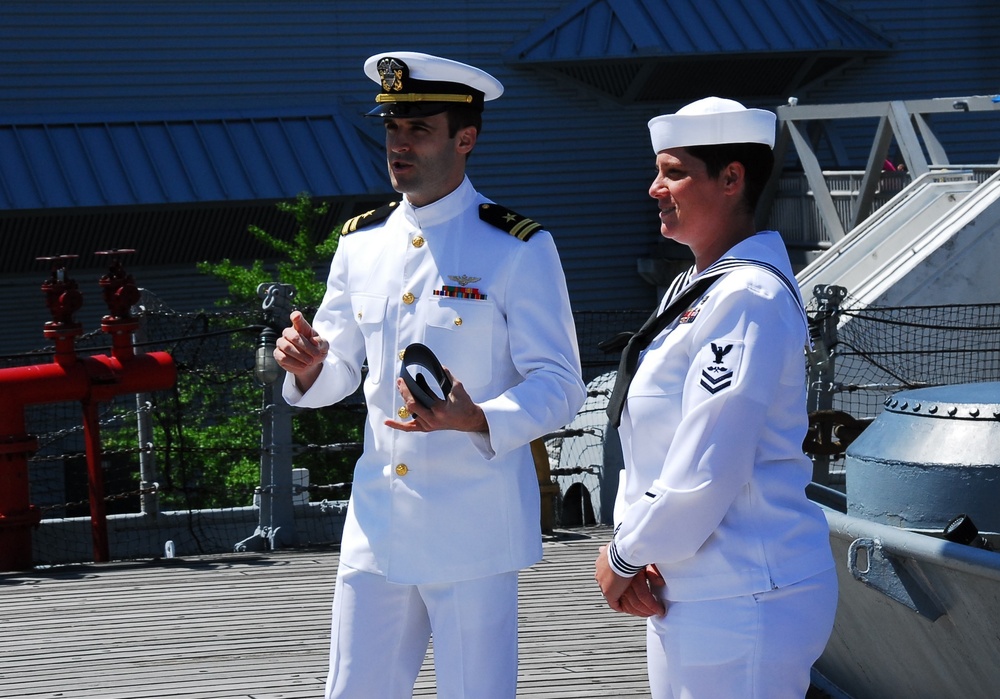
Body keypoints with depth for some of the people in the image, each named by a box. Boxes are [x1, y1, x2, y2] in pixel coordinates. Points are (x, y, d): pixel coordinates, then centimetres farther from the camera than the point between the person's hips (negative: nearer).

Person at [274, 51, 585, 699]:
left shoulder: (518, 250, -7)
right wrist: (309, 368, -6)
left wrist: (477, 420, -26)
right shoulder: (360, 243, 10)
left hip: (474, 532, -5)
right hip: (376, 522, 5)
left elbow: (559, 386, -8)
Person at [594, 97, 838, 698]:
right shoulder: (692, 289, 14)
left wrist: (624, 558, -9)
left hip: (743, 604, -10)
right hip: (689, 598, 10)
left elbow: (703, 475, -22)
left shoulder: (746, 300, -18)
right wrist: (634, 547, -1)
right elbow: (652, 443, 15)